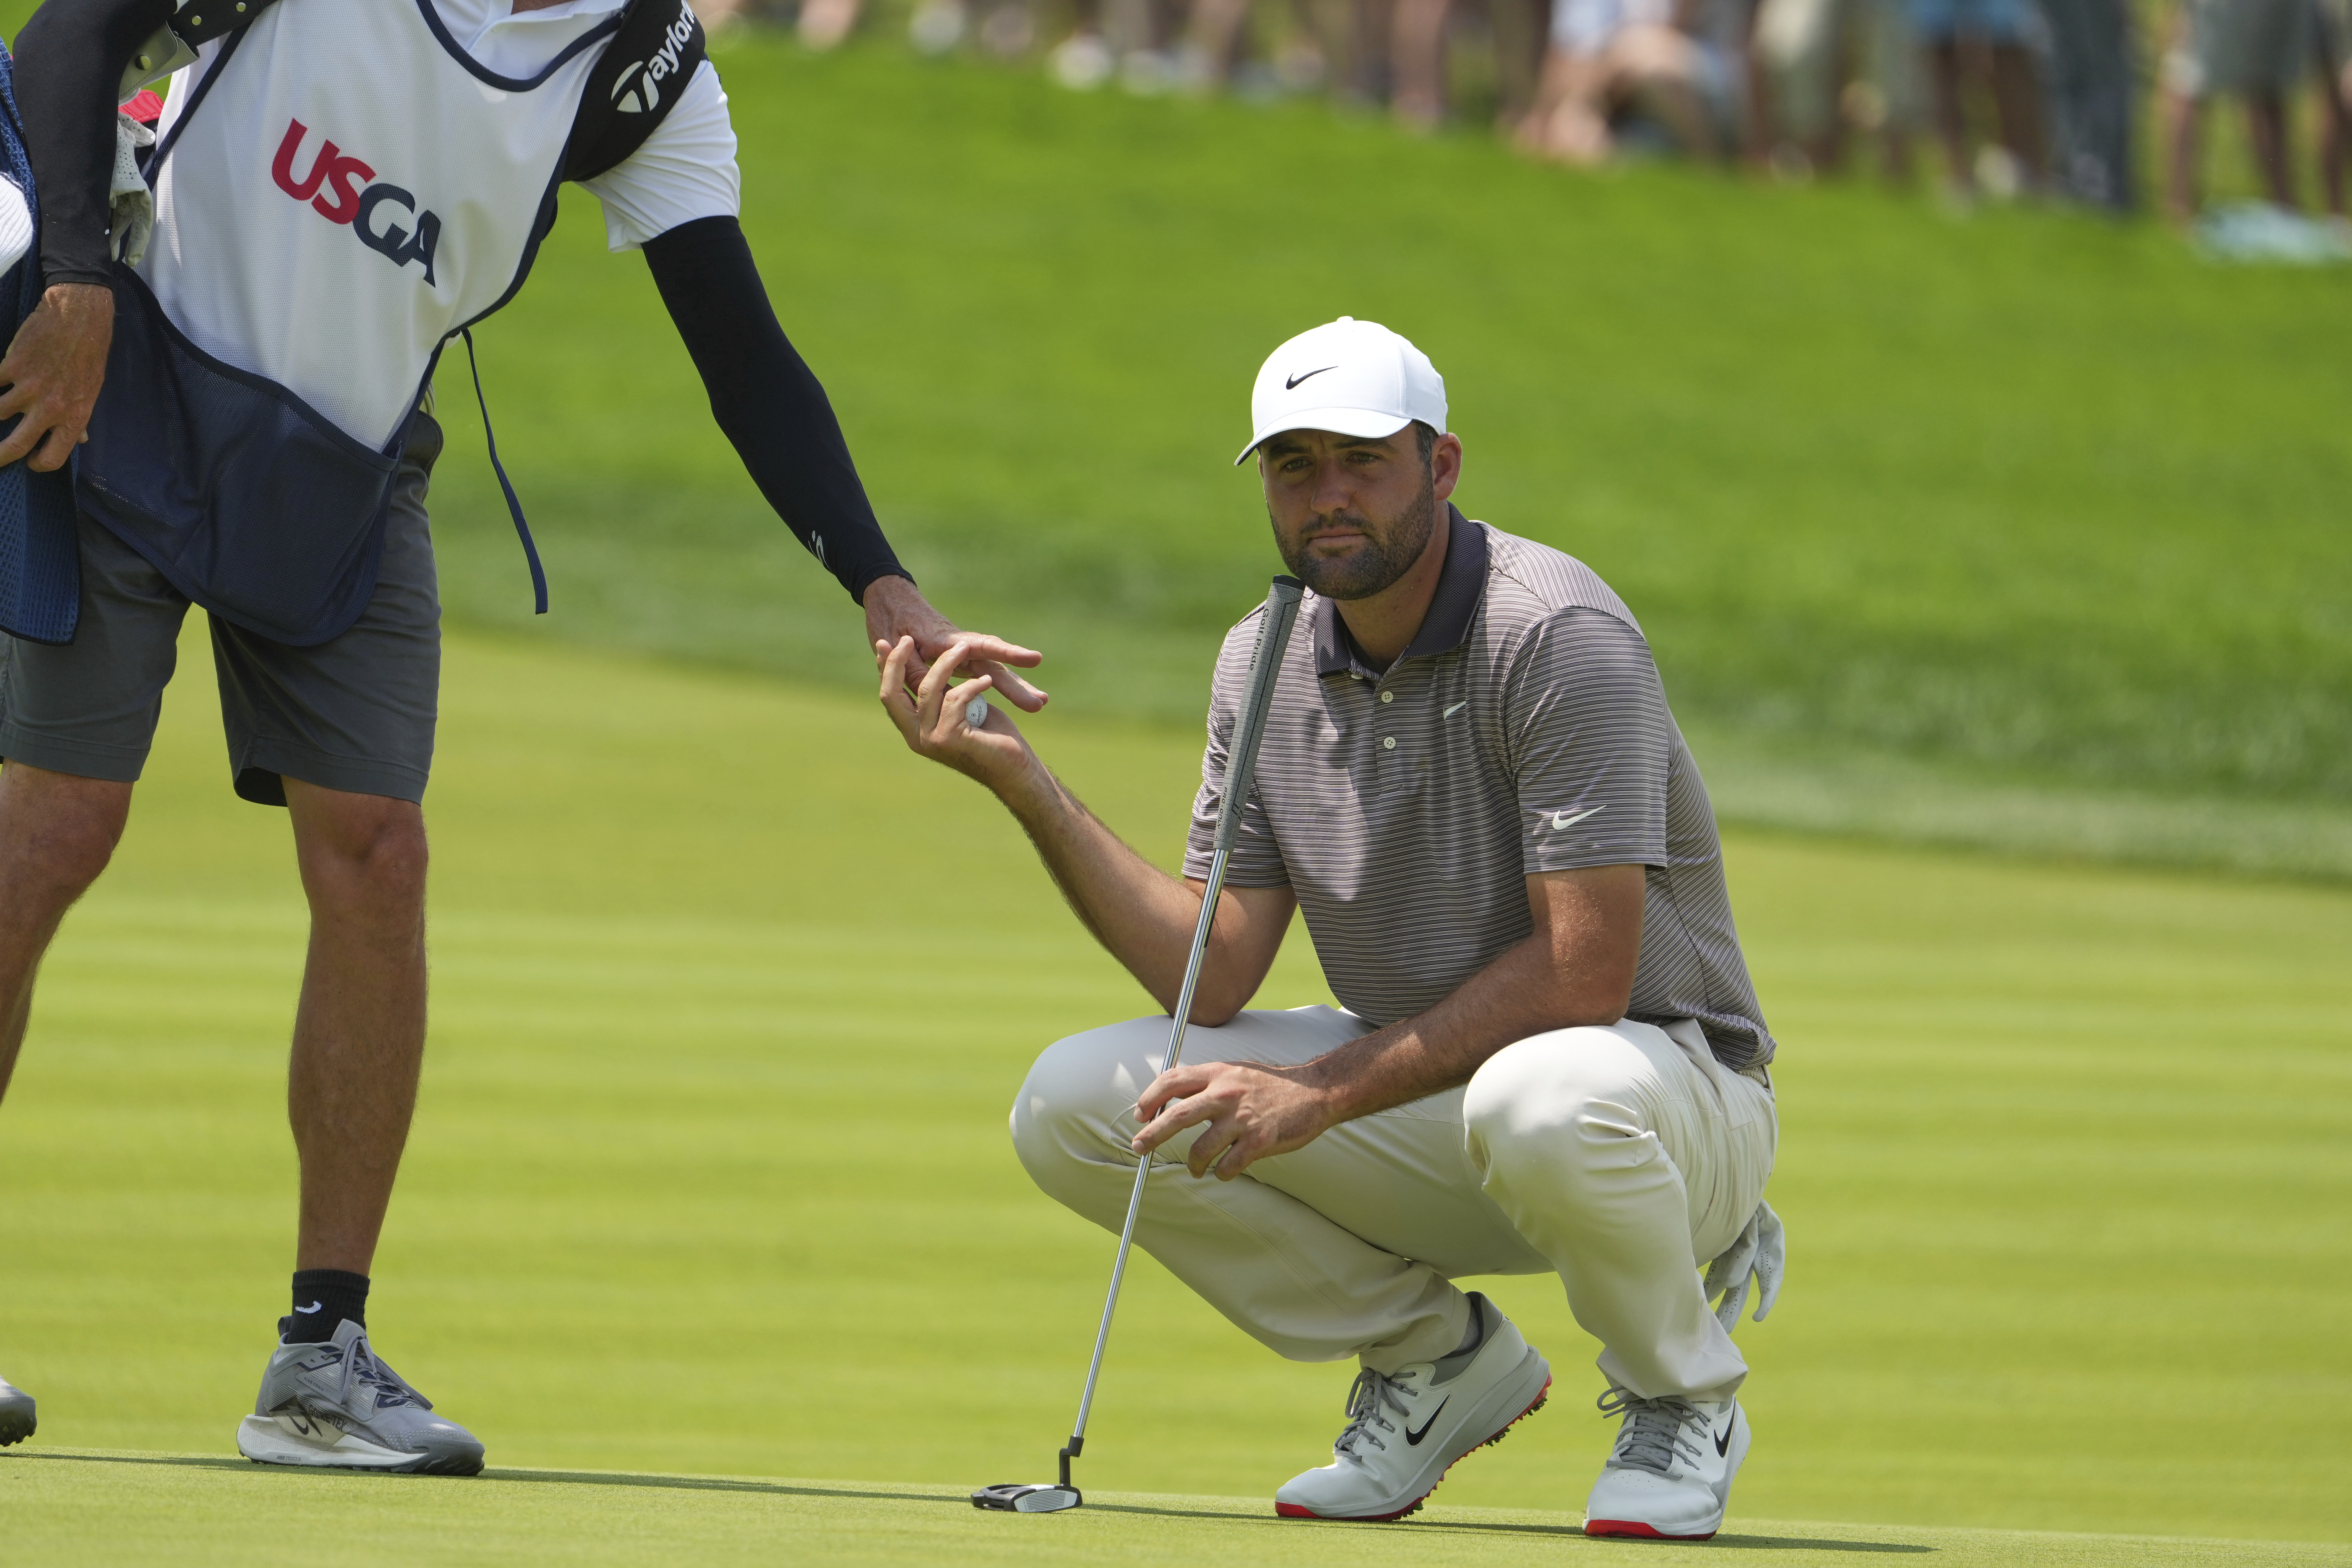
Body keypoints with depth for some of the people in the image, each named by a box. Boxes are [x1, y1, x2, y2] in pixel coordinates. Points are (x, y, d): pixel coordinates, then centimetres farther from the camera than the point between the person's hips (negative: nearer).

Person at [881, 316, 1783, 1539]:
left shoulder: (1557, 636, -20)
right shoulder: (1264, 665, 2)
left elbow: (1581, 975, -26)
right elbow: (1216, 979, -3)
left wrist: (1322, 1097, -29)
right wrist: (1025, 786, -13)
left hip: (1672, 1086, -6)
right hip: (1411, 1095, 6)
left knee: (1545, 1104, -43)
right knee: (1072, 1105, -11)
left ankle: (1680, 1402, -9)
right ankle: (1437, 1357, 6)